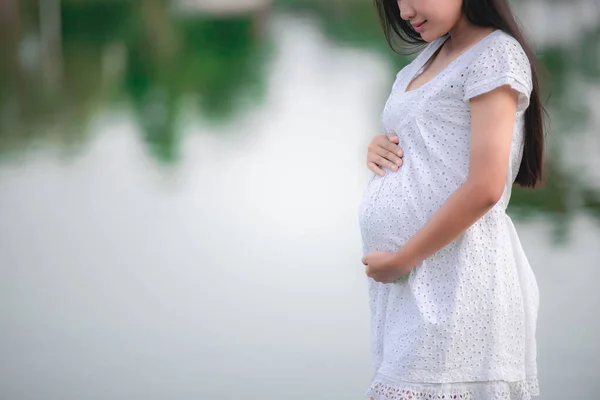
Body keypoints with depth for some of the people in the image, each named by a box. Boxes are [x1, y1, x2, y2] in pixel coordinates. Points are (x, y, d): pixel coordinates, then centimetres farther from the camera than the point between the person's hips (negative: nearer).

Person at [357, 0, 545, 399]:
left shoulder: (497, 53, -8)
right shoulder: (430, 54, 18)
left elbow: (484, 188, -17)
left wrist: (400, 260, -12)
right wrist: (379, 148, 5)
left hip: (451, 281, -8)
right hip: (405, 287, 8)